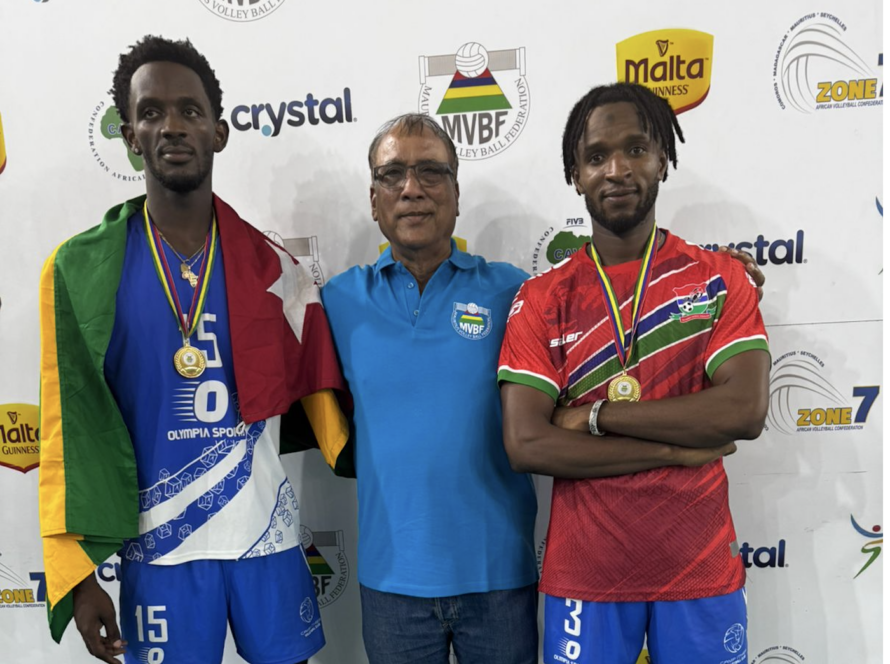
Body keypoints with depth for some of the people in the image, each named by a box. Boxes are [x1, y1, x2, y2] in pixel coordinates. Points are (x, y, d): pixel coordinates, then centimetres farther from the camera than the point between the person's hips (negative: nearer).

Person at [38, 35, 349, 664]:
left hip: (268, 534, 1)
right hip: (156, 546, -1)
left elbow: (319, 394, 6)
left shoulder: (274, 267, 0)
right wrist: (77, 572, -4)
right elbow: (70, 430, -2)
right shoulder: (80, 269, -3)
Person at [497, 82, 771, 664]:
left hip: (700, 569, 1)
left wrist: (597, 414, -15)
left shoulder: (720, 279, -1)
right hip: (585, 575, 0)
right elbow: (526, 446, -13)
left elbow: (745, 411, -15)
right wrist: (677, 448, -14)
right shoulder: (542, 299, -4)